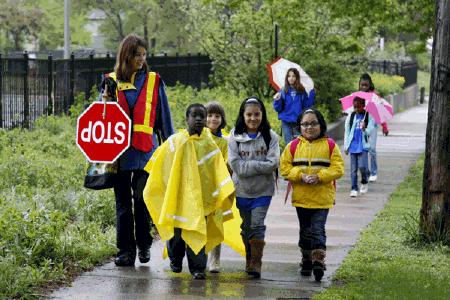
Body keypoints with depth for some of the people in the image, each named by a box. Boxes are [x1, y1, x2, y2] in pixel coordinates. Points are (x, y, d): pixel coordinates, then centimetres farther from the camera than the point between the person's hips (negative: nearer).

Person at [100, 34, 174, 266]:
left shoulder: (153, 81, 7)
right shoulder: (112, 81, 10)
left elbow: (164, 116, 10)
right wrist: (106, 99, -5)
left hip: (145, 151, -2)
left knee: (142, 200, -3)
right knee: (123, 202, 5)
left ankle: (144, 246, 12)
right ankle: (125, 250, 9)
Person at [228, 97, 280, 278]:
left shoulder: (270, 136, -3)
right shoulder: (235, 137, -3)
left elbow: (273, 163, -13)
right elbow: (236, 165, -12)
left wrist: (249, 165, -14)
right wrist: (260, 165, -14)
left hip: (263, 190, -2)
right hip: (242, 190, 2)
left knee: (257, 225, -11)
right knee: (246, 227, 12)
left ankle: (256, 263, -7)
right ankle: (249, 260, 27)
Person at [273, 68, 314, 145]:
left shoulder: (302, 91, 3)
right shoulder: (282, 91, 2)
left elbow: (307, 106, 2)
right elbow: (278, 109, 3)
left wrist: (311, 94, -5)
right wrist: (277, 100, -16)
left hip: (299, 123, 0)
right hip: (286, 123, 0)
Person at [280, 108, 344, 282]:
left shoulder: (329, 145, -2)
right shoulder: (294, 146, 3)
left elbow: (338, 168, -5)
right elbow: (284, 167, 0)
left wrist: (319, 176, -18)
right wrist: (301, 176, -15)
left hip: (322, 197, -3)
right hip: (301, 197, 3)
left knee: (318, 230, -9)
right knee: (305, 231, 15)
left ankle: (318, 261, -12)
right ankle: (307, 260, 27)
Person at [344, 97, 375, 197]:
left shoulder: (368, 116, -1)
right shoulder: (350, 116, 6)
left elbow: (369, 132, -4)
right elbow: (347, 132, 11)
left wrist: (364, 129, -27)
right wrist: (346, 146, 8)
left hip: (363, 145, -2)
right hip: (353, 145, 2)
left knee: (362, 166, -13)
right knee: (353, 168, 2)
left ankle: (364, 183, 13)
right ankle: (354, 189, 7)